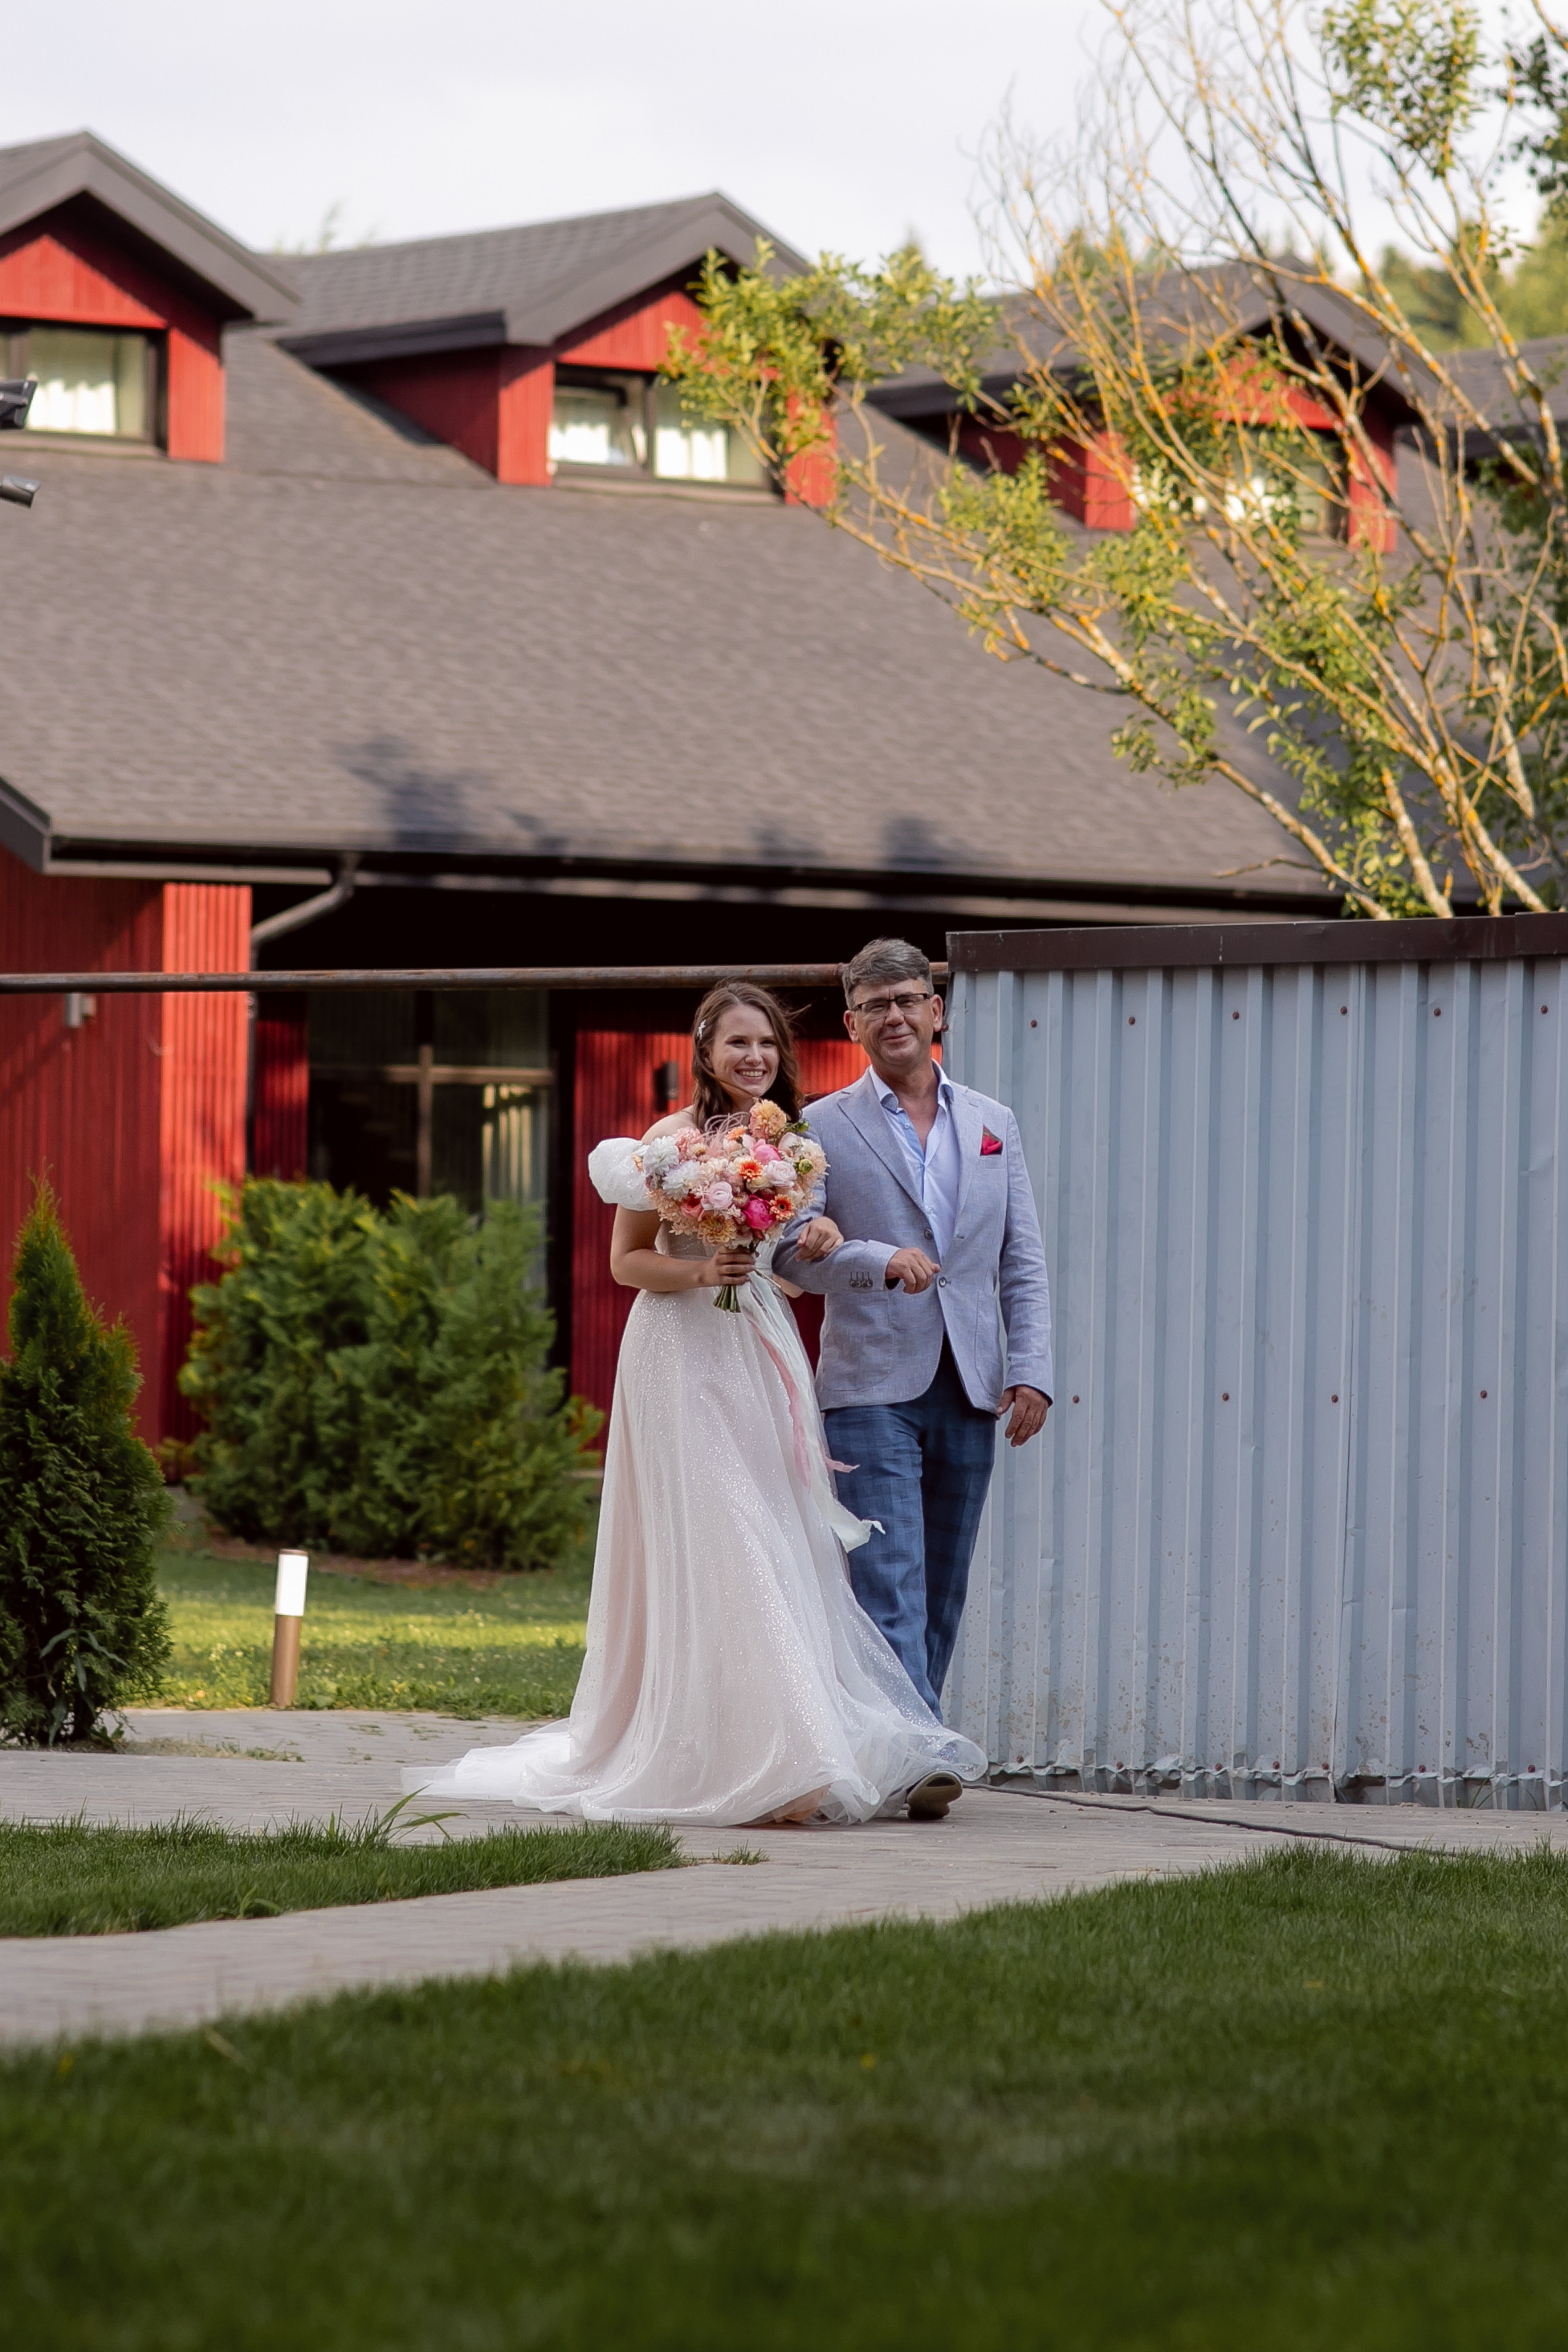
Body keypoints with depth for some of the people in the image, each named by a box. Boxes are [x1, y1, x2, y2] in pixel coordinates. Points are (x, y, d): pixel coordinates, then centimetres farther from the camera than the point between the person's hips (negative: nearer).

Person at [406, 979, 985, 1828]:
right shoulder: (675, 1137, -7)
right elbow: (626, 1260, -4)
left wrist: (816, 1243, -2)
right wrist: (700, 1271, -20)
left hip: (765, 1356, 6)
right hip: (687, 1358, -6)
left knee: (786, 1555, 4)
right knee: (721, 1557, -10)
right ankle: (769, 1766, -14)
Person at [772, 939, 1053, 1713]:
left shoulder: (993, 1124, 14)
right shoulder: (824, 1128, 2)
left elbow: (1023, 1265, 11)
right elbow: (791, 1250, -6)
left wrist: (1031, 1372, 0)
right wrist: (881, 1261, -23)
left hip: (968, 1391, 4)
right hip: (873, 1390, -4)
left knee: (942, 1599, 8)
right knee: (891, 1592, -13)